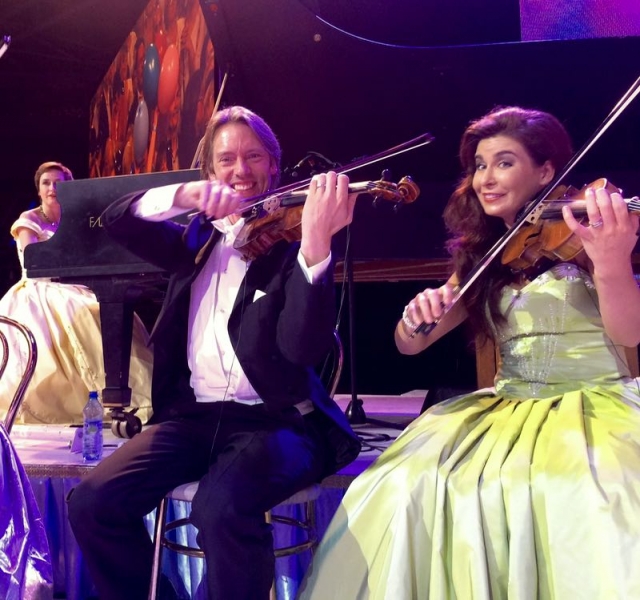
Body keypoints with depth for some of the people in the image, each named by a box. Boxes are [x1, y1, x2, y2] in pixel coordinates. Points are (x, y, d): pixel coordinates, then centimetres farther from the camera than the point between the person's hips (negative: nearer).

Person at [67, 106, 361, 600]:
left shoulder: (293, 240, -2)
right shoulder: (198, 239, 16)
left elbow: (304, 348, -17)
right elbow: (118, 221, 4)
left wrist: (316, 243, -33)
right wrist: (182, 195, -15)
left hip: (276, 419, -5)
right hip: (195, 415, 5)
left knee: (221, 508, -34)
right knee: (92, 503, -15)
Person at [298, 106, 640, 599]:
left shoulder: (582, 232, -2)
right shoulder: (482, 256, 11)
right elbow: (408, 345, 9)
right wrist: (417, 316, -16)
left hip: (598, 403, -3)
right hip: (508, 408, 4)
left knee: (596, 507, -36)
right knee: (403, 488, -21)